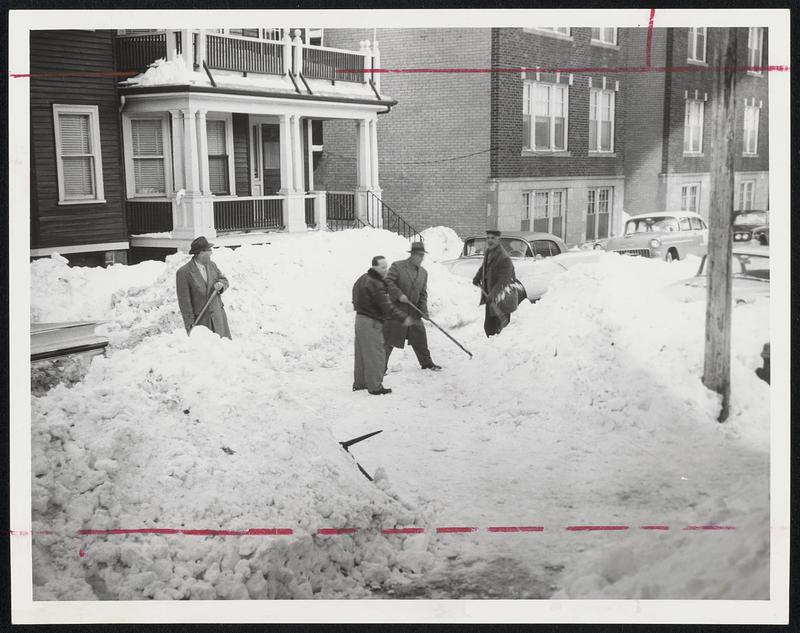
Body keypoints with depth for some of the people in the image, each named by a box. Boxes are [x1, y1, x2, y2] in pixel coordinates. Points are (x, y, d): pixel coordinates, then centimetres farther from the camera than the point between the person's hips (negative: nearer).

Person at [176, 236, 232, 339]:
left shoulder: (212, 265, 5)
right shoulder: (183, 272, -12)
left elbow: (224, 280, 17)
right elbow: (184, 301, -11)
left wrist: (221, 285, -9)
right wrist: (190, 324, -12)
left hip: (218, 315, 5)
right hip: (199, 319, -5)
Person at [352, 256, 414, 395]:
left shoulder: (362, 279, 9)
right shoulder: (376, 284, -21)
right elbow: (387, 307, -23)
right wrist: (403, 318, -18)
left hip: (360, 319, 10)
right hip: (371, 322, -10)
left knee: (362, 353, 17)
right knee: (375, 355, -2)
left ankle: (359, 383, 27)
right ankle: (375, 387, 3)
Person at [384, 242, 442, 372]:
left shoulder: (424, 273, 11)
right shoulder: (397, 266, -8)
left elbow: (423, 293, 13)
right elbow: (388, 281, -14)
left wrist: (423, 310, 1)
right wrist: (399, 295, -22)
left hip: (413, 311, 6)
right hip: (395, 308, -6)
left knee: (420, 336, 11)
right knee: (388, 338, -4)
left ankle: (426, 362, 26)